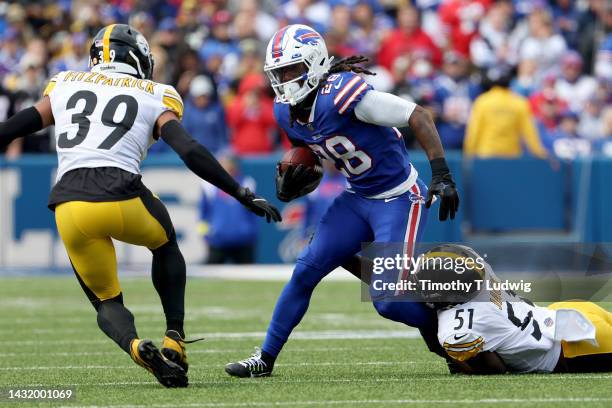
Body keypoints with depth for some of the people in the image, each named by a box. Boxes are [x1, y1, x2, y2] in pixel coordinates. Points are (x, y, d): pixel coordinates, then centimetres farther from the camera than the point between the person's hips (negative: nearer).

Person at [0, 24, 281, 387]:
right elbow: (192, 152, 1)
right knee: (165, 245, 33)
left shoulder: (66, 85, 20)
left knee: (107, 302, 17)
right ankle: (175, 340, 19)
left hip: (70, 205, 1)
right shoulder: (154, 98, 13)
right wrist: (244, 196, 6)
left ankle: (136, 346, -17)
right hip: (121, 198, -1)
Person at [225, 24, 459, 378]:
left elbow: (419, 116, -23)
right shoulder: (287, 111, -1)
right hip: (357, 198, 8)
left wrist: (442, 174, -26)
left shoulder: (343, 94, -26)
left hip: (399, 199, -8)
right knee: (306, 271, 3)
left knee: (388, 300, -13)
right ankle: (265, 358, 14)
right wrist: (290, 182, -4)